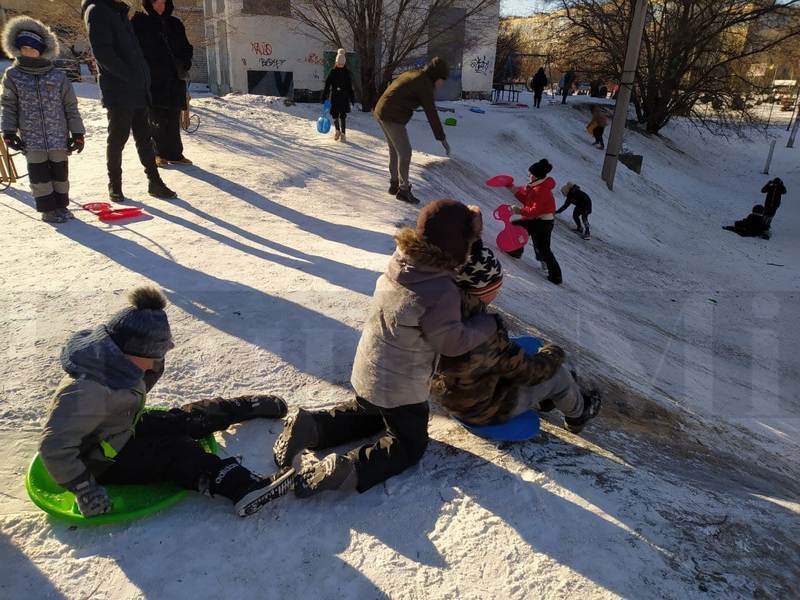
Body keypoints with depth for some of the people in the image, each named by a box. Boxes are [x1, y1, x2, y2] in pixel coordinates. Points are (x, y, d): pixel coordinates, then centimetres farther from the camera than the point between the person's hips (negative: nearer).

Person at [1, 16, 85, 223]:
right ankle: (47, 208, 10)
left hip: (59, 136, 0)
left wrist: (77, 133, 1)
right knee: (39, 173, 0)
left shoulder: (58, 76, 2)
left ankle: (61, 205, 23)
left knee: (60, 170, 8)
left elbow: (70, 106, 4)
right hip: (31, 138, 0)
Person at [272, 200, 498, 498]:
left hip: (366, 374, 7)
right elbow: (453, 342, -19)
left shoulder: (397, 265, -8)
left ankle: (312, 426, 11)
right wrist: (489, 324, -4)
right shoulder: (442, 292, -30)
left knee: (369, 413, 34)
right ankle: (348, 470, -10)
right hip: (401, 390, -7)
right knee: (410, 443, 15)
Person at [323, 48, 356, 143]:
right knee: (334, 115, 4)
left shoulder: (347, 72, 2)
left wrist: (352, 98, 4)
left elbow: (350, 86, 5)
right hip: (334, 96, 1)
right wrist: (324, 96, -2)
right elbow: (327, 84, 2)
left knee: (343, 115, -3)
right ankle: (337, 131, 25)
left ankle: (343, 133, 5)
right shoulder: (333, 71, 2)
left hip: (344, 97, -1)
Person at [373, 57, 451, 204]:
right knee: (405, 152, -3)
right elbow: (432, 113, -14)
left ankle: (394, 183, 30)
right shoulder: (425, 84, -11)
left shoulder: (412, 74, 16)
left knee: (394, 150, 20)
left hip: (381, 112, 10)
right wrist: (442, 138, -10)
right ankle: (403, 190, 5)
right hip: (392, 118, -10)